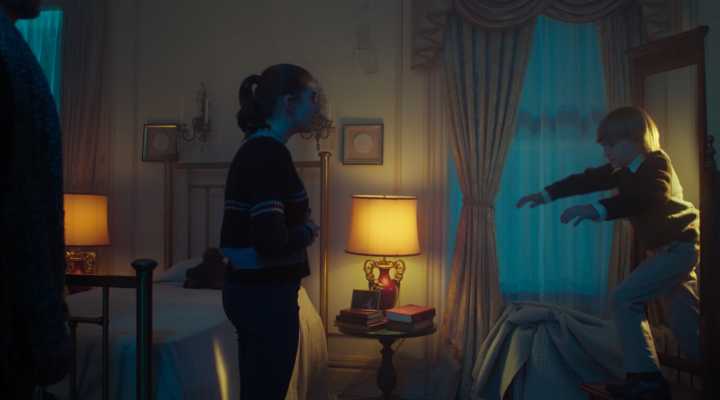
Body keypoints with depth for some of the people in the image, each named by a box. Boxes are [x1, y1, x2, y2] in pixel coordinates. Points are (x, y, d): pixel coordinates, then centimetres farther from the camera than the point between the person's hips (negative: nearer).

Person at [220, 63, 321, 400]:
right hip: (266, 294, -10)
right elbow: (270, 241, -27)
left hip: (249, 288, 10)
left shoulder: (254, 149, 10)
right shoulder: (270, 153, -19)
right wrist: (308, 230, -9)